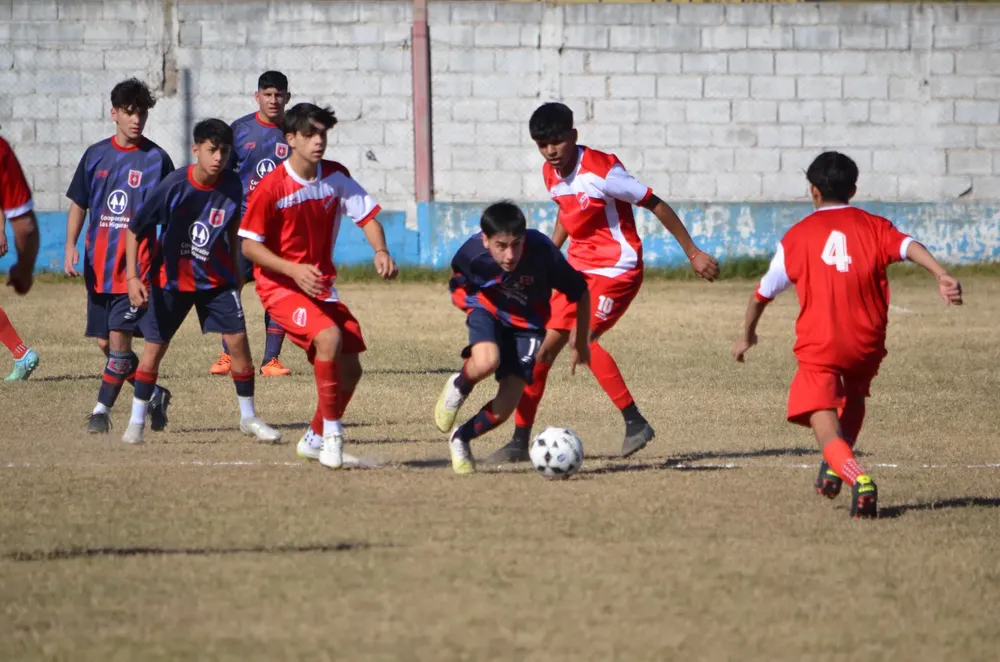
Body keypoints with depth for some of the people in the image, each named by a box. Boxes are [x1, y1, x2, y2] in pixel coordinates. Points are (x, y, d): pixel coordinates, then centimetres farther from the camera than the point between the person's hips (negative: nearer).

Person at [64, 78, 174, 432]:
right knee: (105, 342, 8)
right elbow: (78, 205, 13)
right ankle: (154, 395, 24)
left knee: (119, 336, -13)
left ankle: (102, 409, -5)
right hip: (98, 265, 5)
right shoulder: (96, 155, 7)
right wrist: (71, 246, 0)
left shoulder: (157, 159, -2)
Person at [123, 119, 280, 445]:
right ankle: (136, 423, 13)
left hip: (216, 278, 2)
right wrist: (132, 276, -22)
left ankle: (248, 417, 11)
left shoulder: (231, 185, -11)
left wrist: (235, 270, 14)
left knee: (238, 341, -5)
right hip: (170, 278, -2)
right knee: (153, 348, -2)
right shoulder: (174, 186, -22)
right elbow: (134, 229, -15)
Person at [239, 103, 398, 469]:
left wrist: (381, 251, -22)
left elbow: (367, 215, -1)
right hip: (280, 284, -6)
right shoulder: (272, 187, -15)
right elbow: (248, 245, -12)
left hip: (322, 284, 6)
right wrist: (294, 270, -24)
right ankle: (332, 428, -17)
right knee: (329, 336, -31)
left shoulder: (335, 177, -1)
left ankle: (316, 438, 25)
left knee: (349, 368, 2)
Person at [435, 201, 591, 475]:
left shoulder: (542, 251, -33)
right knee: (486, 362, -35)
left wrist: (581, 345, -5)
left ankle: (460, 439, 22)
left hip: (527, 320, 0)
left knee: (505, 408, -9)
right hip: (487, 308, 0)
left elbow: (579, 293, -15)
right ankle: (458, 389, 1)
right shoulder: (471, 253, -29)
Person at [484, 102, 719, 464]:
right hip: (580, 267, 8)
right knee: (544, 346, 3)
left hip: (618, 268, -8)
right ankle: (520, 442, 11)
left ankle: (635, 422, -20)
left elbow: (655, 205, -15)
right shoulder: (551, 174, 3)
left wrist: (692, 252, -11)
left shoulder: (601, 171, -21)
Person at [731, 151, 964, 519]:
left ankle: (858, 478, -36)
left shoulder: (797, 236, 8)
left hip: (819, 347, -3)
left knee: (829, 436, -8)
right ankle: (835, 470, 35)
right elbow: (909, 247, -12)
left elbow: (764, 291, 16)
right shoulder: (873, 227, 9)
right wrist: (942, 275, -27)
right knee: (854, 395, 36)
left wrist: (747, 334, 32)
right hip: (866, 345, 3)